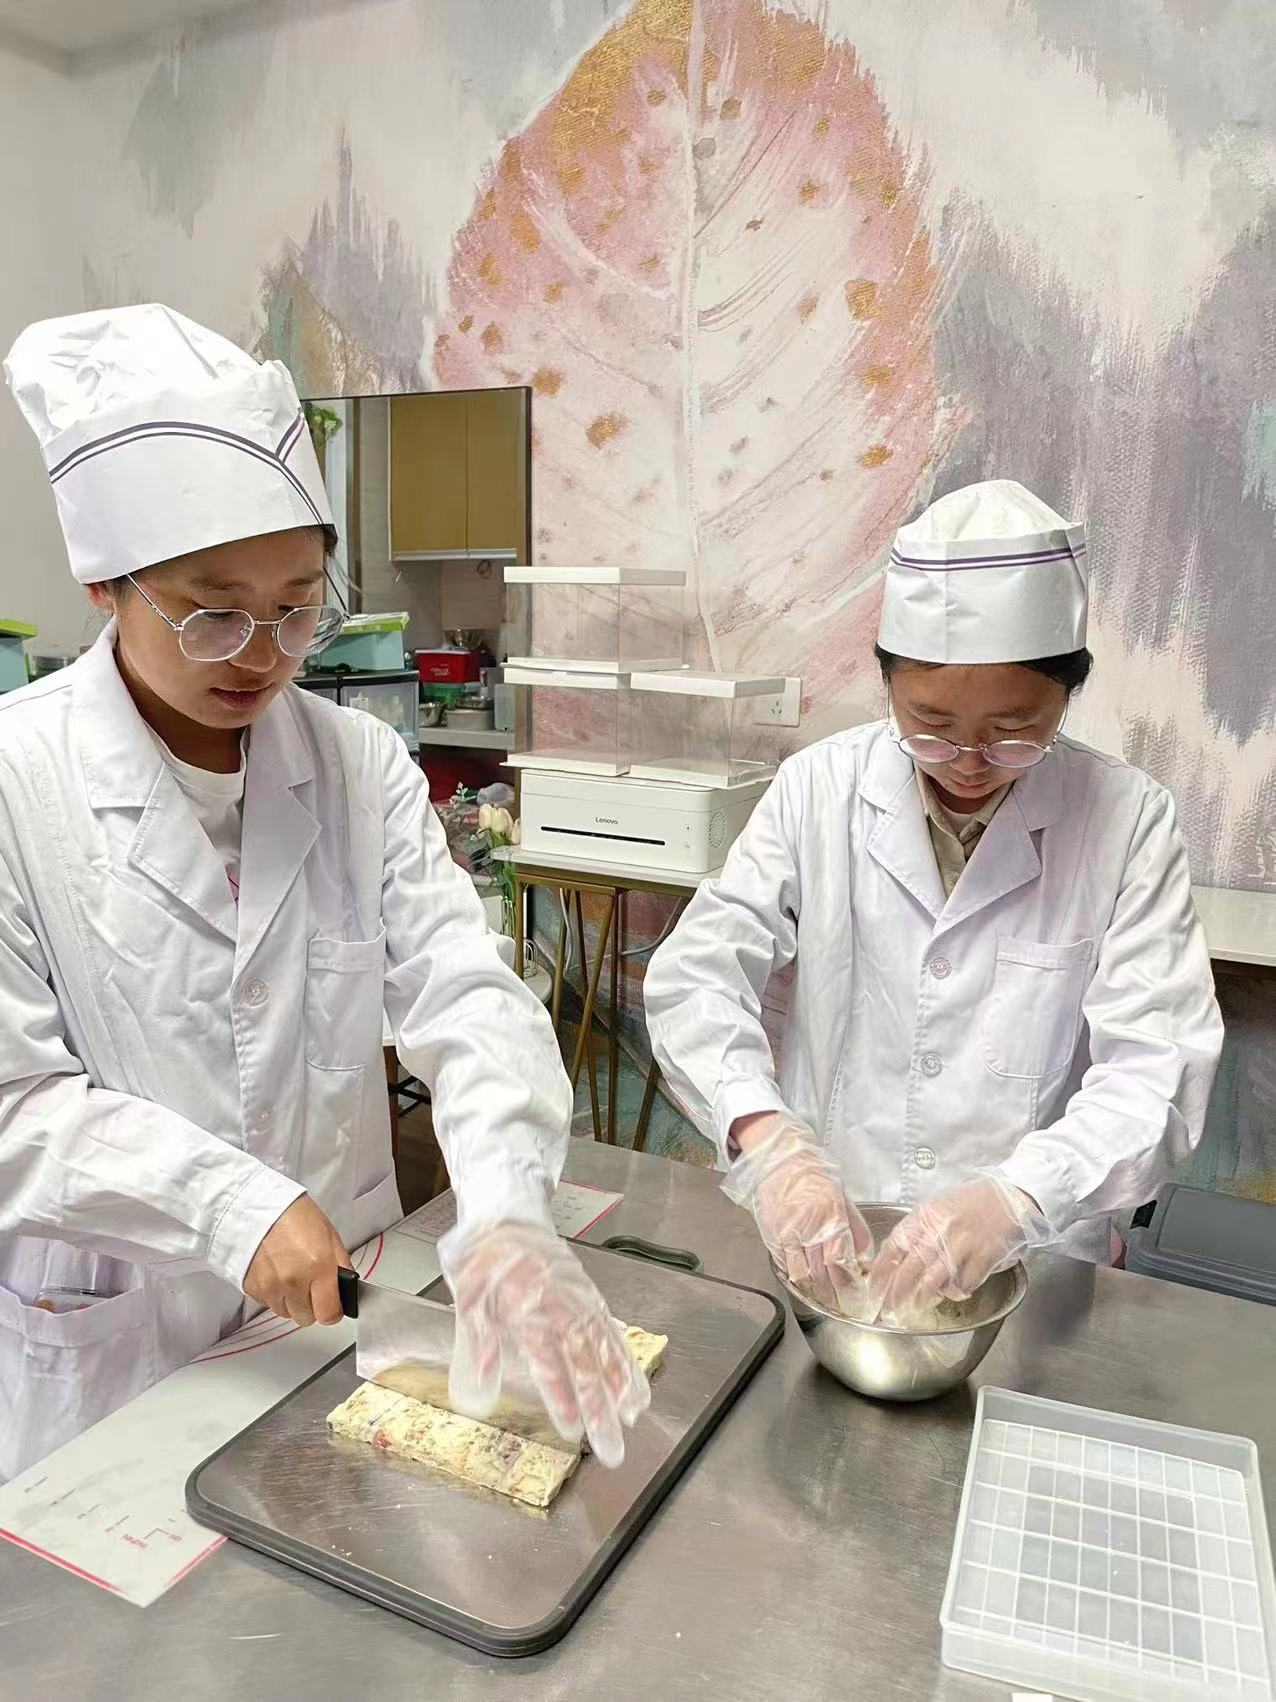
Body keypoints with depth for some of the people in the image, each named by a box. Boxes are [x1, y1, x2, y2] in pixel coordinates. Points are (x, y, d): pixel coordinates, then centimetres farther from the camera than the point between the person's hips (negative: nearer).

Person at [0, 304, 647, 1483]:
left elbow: (461, 993, -15)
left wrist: (507, 1218, -30)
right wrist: (232, 1205, -27)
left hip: (336, 1304, 3)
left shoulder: (364, 765, -7)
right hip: (113, 1351, -2)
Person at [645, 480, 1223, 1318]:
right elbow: (696, 973, -8)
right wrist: (764, 1136, -26)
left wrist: (1015, 1199, -28)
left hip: (1030, 1266, 1)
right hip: (821, 1236, 0)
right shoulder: (819, 787, -5)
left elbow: (1156, 1070, -11)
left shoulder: (1127, 820, -7)